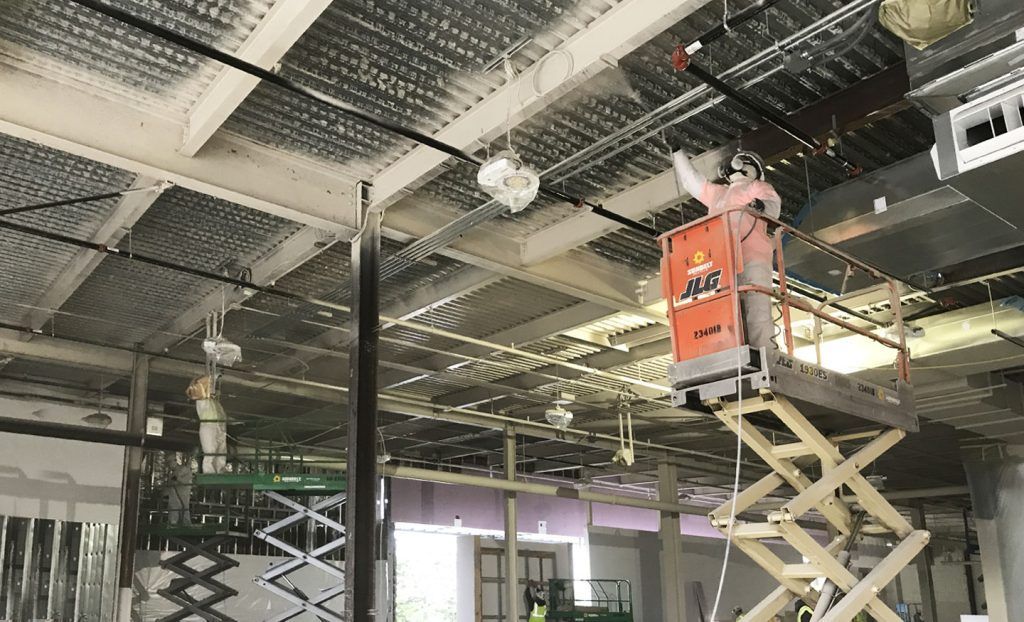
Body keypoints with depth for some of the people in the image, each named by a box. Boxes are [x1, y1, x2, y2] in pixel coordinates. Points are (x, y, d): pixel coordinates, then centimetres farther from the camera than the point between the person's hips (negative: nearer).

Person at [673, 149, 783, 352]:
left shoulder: (758, 187, 20)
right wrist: (677, 153, 51)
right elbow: (690, 179, 47)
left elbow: (774, 205, 0)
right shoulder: (717, 193, 37)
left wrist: (763, 205, -23)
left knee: (756, 307, -19)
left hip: (752, 258, -5)